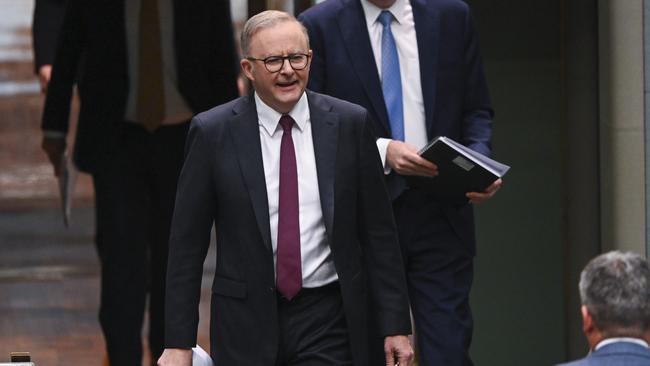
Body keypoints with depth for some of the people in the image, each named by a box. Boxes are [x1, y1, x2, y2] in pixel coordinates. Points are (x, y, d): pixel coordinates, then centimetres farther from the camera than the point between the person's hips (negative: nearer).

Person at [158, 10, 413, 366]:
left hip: (327, 323, 0)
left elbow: (378, 232, 5)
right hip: (247, 323, 0)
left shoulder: (349, 123, 1)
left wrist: (396, 325, 3)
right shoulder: (212, 132, -3)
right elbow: (187, 244, 0)